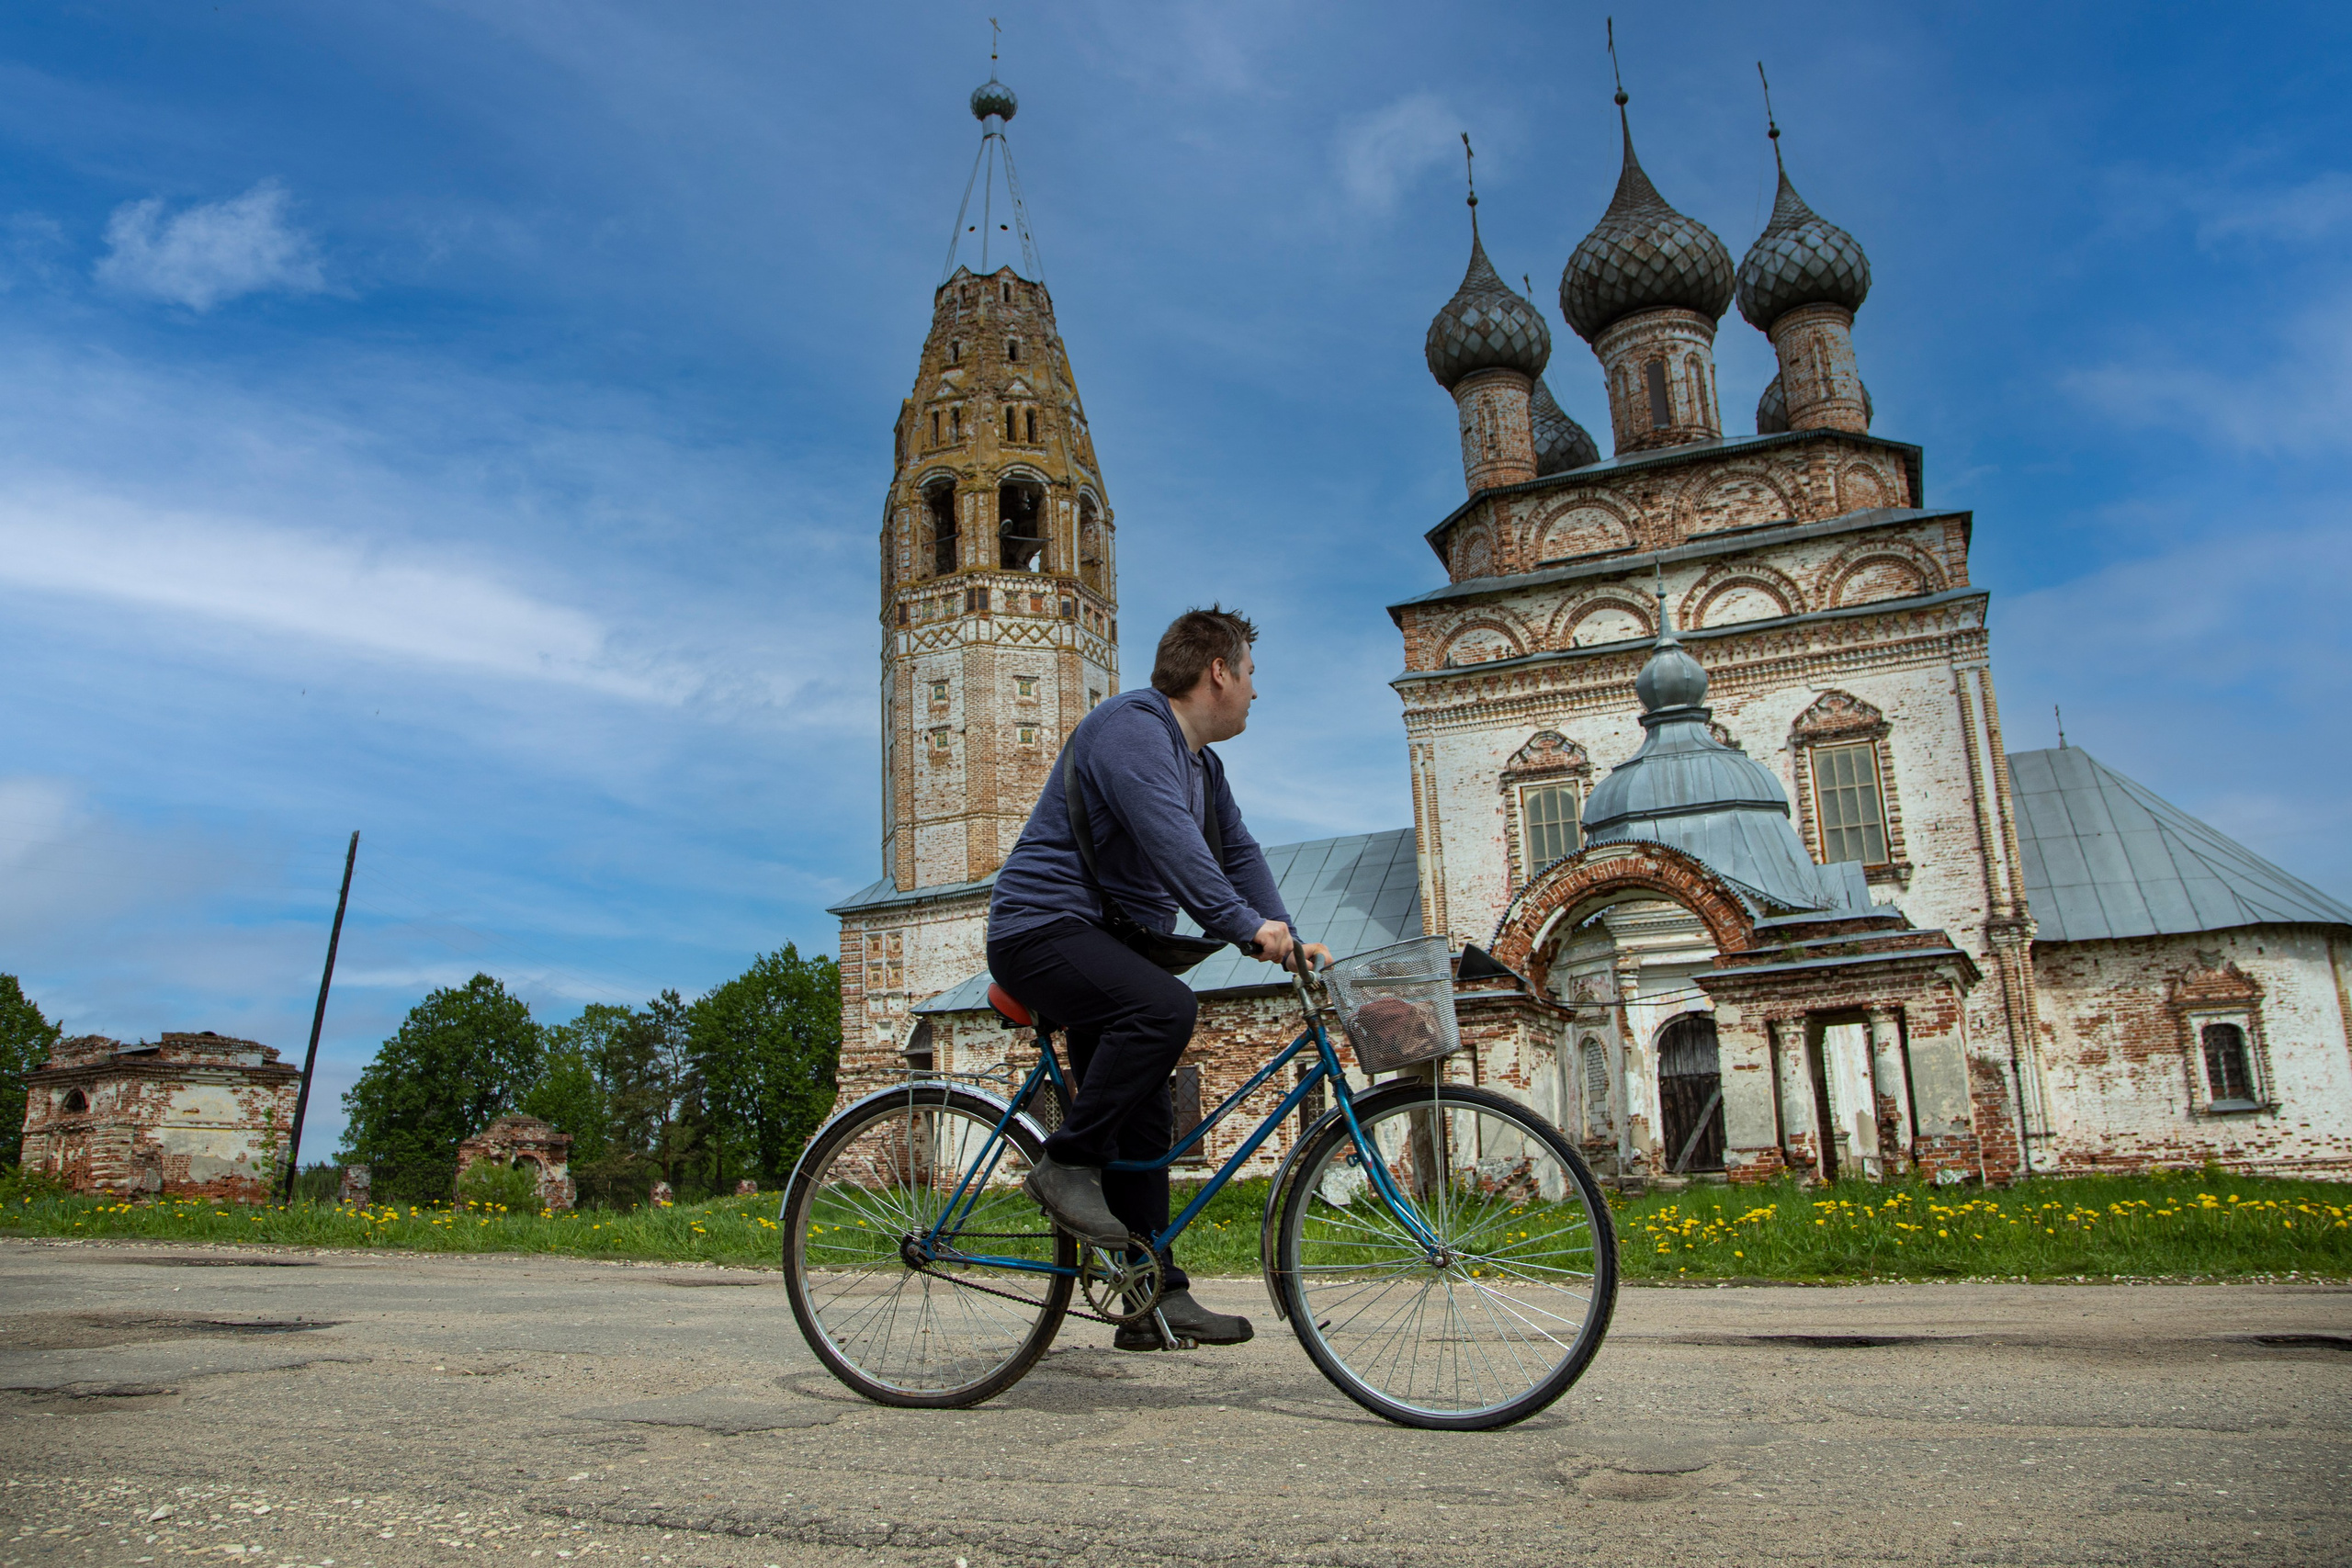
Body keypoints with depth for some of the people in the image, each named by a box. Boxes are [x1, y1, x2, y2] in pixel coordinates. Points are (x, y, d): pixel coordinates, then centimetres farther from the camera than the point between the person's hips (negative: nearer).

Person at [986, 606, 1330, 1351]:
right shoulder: (1131, 728, -16)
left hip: (1105, 946, 10)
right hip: (1043, 928, -10)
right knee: (1164, 1007, -34)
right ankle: (1067, 1165, -20)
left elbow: (1238, 853, 13)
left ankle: (1157, 1298, 12)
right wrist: (1246, 925, -38)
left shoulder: (1201, 763, 17)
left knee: (1145, 1127, 6)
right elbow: (1170, 839, -30)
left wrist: (1292, 943, 0)